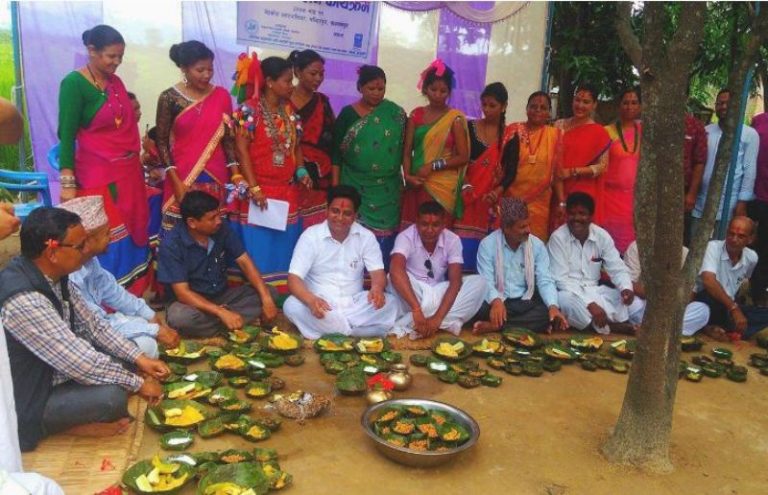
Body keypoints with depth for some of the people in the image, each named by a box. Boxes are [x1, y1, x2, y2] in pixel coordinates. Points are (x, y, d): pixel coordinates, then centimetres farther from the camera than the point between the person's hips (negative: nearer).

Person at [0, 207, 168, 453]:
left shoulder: (55, 277, -5)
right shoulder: (23, 301, -33)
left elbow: (92, 324, 6)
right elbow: (82, 363, -31)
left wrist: (139, 358, -2)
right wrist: (138, 382, -18)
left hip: (52, 372, 9)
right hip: (26, 402, -9)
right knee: (112, 396, -28)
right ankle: (71, 425, 0)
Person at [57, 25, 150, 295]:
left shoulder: (116, 82, 9)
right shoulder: (74, 83, -12)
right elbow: (66, 134, -15)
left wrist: (138, 162, 15)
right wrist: (68, 182, -19)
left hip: (129, 172, 7)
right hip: (98, 176, -7)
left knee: (132, 234, 14)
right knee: (107, 242, -3)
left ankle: (131, 298, 29)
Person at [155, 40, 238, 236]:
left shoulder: (221, 96, 3)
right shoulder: (169, 98, -5)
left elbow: (228, 138, 6)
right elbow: (161, 141, -3)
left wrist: (235, 174, -4)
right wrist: (176, 181, -10)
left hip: (216, 178, 2)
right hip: (182, 179, -2)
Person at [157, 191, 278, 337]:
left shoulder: (221, 229, -8)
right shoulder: (172, 244, -20)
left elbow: (245, 262, -6)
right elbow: (182, 292, -23)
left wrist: (266, 298, -19)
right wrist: (221, 312, -34)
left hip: (222, 296, 5)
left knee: (270, 293, -12)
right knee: (179, 316, -38)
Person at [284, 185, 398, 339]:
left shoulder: (366, 237, 0)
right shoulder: (310, 236, -7)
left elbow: (378, 273, -5)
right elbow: (294, 279, -15)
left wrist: (377, 288, -33)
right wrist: (311, 300, -38)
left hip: (354, 304, 2)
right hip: (321, 304, -1)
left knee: (389, 304, -24)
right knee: (292, 306, -32)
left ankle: (326, 331, -23)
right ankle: (356, 331, -24)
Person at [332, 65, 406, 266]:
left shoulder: (396, 115, 4)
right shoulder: (348, 113, 1)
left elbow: (403, 149, 9)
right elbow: (336, 152, 1)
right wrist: (335, 186, -4)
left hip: (387, 190, 1)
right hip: (355, 187, -1)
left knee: (385, 237, -1)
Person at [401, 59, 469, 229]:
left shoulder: (455, 118, -2)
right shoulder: (416, 114, 7)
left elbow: (463, 157, -4)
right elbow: (407, 151, 5)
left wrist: (433, 166, -12)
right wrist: (407, 175, -10)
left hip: (443, 186, -3)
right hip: (417, 184, 3)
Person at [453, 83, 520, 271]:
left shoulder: (510, 137, 3)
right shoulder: (470, 128, 5)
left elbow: (511, 172, -4)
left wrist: (497, 191, -22)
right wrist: (464, 185, -15)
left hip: (491, 201, 0)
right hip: (468, 197, 0)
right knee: (464, 246, -5)